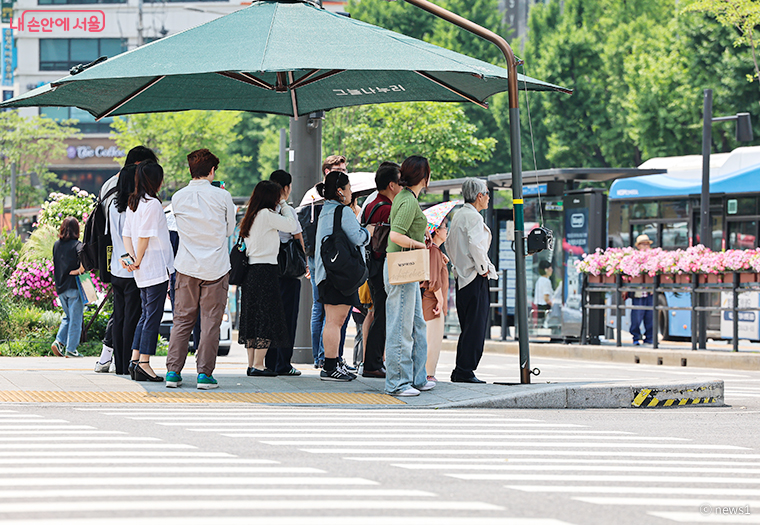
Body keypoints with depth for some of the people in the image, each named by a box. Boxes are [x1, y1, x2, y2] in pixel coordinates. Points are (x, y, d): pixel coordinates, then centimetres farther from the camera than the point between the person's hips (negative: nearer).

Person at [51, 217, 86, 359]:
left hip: (60, 287, 5)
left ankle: (59, 342, 3)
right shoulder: (76, 244, -10)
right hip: (74, 286, -5)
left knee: (68, 316, 20)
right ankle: (71, 349, 3)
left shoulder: (56, 245, 7)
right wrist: (80, 270, -17)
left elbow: (55, 263, 14)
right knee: (75, 319, 3)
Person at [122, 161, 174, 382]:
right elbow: (144, 237, -16)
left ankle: (135, 359, 11)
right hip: (157, 268, -9)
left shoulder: (132, 203, 12)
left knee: (146, 315, 14)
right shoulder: (153, 204, -14)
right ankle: (144, 363, -10)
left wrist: (131, 257, -1)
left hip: (142, 272, 9)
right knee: (153, 316, -7)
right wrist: (138, 261, -6)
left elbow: (126, 234, 10)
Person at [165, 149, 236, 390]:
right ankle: (204, 373, -1)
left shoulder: (178, 198, -1)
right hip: (215, 268, -2)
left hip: (186, 268, 2)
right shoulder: (222, 196, -8)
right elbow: (230, 229, 4)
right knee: (210, 322, 2)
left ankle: (173, 371, 5)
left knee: (182, 320, 9)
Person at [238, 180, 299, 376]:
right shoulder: (266, 214, -10)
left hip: (251, 271, 8)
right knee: (267, 318, -5)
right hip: (266, 271, -8)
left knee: (253, 317, 11)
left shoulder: (252, 216, 14)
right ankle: (258, 365, -7)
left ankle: (251, 364, 12)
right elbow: (292, 225, -7)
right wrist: (284, 205, 5)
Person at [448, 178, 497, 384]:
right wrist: (483, 269, -13)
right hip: (475, 280, -10)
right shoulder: (473, 217, -14)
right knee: (475, 326, -8)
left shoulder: (458, 215, 15)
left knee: (468, 326, 14)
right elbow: (475, 246, -24)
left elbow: (450, 244, 20)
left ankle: (460, 371, 14)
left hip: (462, 276, 10)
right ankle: (465, 372, -10)